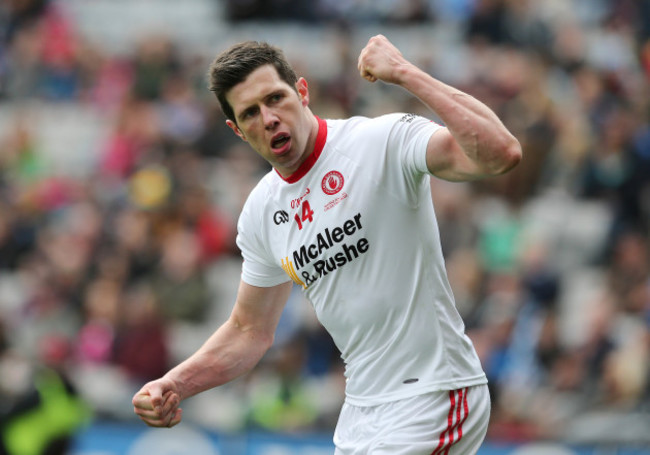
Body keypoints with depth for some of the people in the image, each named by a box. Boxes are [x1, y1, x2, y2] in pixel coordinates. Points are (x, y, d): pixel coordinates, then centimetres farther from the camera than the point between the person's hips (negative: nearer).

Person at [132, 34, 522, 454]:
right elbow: (249, 333, 18)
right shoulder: (261, 212, 8)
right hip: (361, 415, 8)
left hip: (431, 399, -7)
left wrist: (404, 73, -30)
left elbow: (502, 153, -30)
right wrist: (172, 386, 2)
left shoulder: (384, 141, -14)